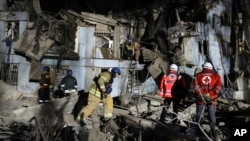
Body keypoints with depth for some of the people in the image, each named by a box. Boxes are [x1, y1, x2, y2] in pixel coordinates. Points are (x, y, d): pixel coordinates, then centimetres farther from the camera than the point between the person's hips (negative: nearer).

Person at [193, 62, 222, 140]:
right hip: (211, 99, 0)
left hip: (200, 98, 0)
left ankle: (197, 132, 19)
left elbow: (196, 86, -6)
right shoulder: (216, 76, 8)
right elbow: (218, 87, -6)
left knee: (199, 115, 12)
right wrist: (210, 94, -12)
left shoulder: (198, 76, 9)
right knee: (212, 116, 7)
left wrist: (200, 93, -11)